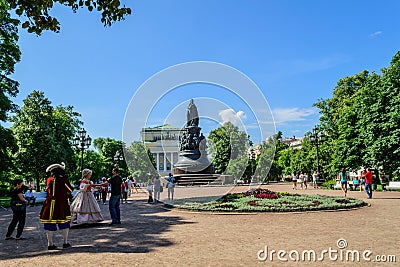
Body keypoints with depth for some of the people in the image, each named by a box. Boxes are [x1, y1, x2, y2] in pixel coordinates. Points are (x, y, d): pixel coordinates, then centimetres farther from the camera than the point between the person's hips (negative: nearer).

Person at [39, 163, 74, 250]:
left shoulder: (48, 180, 2)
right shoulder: (63, 179, -10)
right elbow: (70, 190, 0)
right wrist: (72, 186, 20)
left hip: (50, 204, 3)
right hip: (62, 204, -3)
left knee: (50, 223, 9)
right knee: (64, 223, 10)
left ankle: (50, 244, 12)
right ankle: (65, 243, 14)